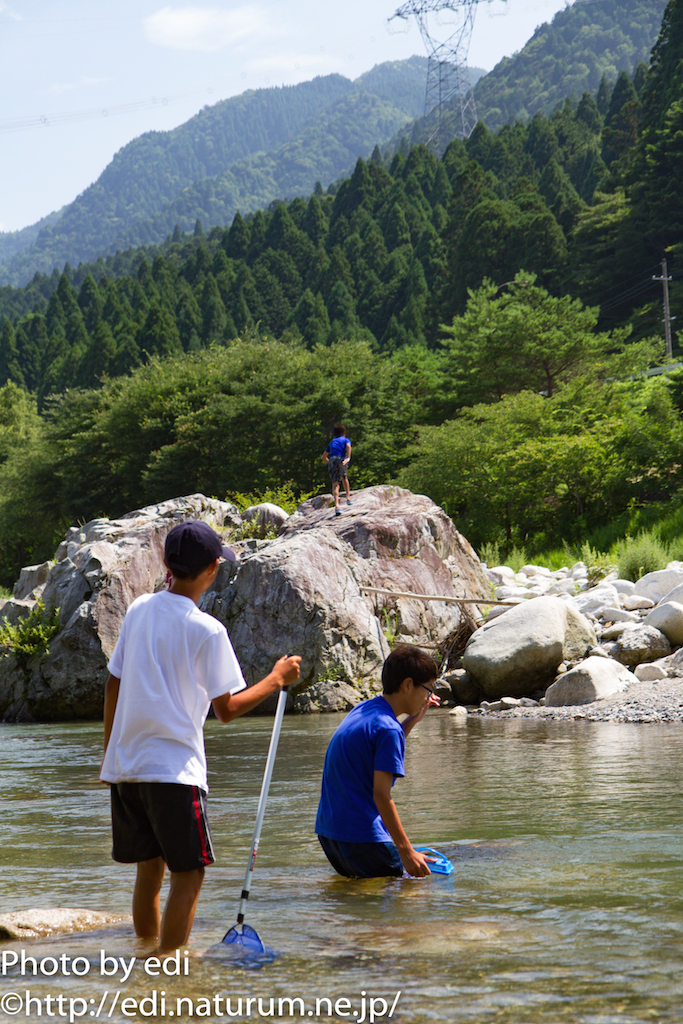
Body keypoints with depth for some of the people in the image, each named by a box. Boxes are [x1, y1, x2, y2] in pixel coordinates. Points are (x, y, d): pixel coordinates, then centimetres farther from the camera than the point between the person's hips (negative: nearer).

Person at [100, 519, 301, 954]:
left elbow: (113, 685, 13)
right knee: (189, 873, 0)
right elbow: (227, 709, -6)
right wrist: (277, 679, 7)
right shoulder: (207, 630, -10)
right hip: (175, 767, -7)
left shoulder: (139, 609, 7)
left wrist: (109, 751, 23)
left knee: (150, 868, 16)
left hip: (125, 765, 7)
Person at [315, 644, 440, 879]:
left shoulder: (363, 710, 11)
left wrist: (413, 720, 24)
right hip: (362, 837, -9)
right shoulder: (387, 728, -16)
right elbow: (381, 794, -20)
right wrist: (407, 852, -19)